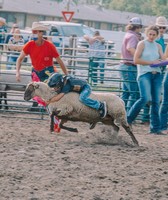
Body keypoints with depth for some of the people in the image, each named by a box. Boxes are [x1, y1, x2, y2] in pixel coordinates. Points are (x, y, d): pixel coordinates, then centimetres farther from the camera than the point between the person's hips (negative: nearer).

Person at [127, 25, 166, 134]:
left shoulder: (158, 46, 16)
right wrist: (151, 62, -10)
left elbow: (164, 60, 11)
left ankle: (155, 127, 5)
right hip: (144, 73, -5)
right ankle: (129, 119, -6)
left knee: (156, 101, 2)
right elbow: (136, 60, -5)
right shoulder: (142, 44, 2)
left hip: (157, 75, 5)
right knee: (145, 98, -21)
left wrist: (159, 62, -13)